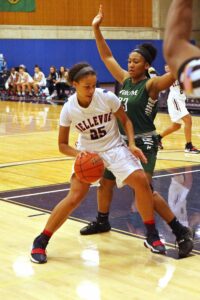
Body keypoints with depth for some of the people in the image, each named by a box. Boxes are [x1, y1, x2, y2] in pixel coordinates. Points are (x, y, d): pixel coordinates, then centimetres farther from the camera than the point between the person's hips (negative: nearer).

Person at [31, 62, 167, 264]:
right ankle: (40, 242, 2)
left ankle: (152, 236, 1)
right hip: (87, 153, -1)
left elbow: (125, 120, -2)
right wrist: (77, 154, -28)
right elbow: (62, 145, -8)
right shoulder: (68, 109, -17)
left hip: (115, 148, 1)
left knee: (141, 181, -17)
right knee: (75, 197, -14)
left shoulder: (107, 97, -19)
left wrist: (132, 145, -16)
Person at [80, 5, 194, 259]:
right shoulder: (124, 79, 5)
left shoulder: (151, 84, -14)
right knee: (105, 181, 19)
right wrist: (96, 29, 7)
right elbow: (107, 57, 12)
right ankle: (102, 221, 43)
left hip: (143, 143, -8)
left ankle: (181, 232, -7)